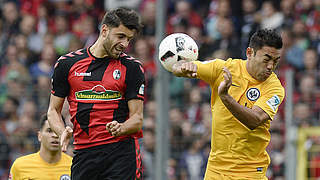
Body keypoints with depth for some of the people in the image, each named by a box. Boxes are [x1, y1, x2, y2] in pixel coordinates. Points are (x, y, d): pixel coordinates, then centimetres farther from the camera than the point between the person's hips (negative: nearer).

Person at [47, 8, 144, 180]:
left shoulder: (132, 67, 3)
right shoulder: (66, 63, 7)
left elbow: (137, 118, 1)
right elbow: (53, 110, 13)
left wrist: (120, 128, -21)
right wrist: (63, 132, -8)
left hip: (122, 152, -2)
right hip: (83, 153, 2)